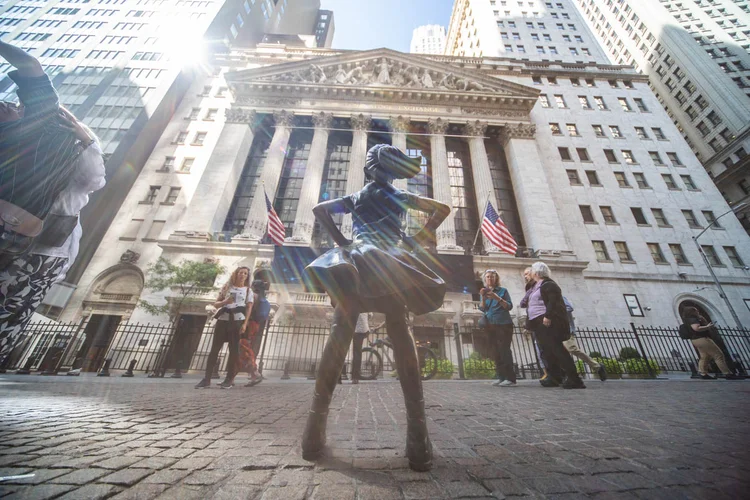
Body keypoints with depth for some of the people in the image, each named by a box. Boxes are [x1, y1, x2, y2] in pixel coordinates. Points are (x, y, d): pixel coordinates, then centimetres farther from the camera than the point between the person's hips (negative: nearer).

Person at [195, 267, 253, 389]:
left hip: (237, 321, -2)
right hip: (223, 320, 2)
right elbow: (216, 304, 12)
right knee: (214, 348, 2)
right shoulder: (227, 287, 12)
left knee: (234, 350, 0)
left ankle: (229, 379, 9)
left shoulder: (248, 291, 7)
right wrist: (224, 302, -11)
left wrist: (244, 324, -11)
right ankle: (207, 379, 9)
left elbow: (249, 309, 1)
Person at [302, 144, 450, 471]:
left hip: (353, 265, 2)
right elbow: (442, 209, 12)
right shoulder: (399, 197, 18)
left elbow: (319, 209, 19)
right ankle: (418, 442, -5)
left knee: (338, 338, 0)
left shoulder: (356, 197, 24)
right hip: (389, 266, -2)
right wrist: (416, 241, 7)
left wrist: (341, 241, 13)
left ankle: (315, 434, 2)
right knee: (402, 339, -3)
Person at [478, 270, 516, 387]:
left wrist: (497, 298, -18)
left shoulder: (503, 290, 4)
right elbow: (482, 309, 4)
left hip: (503, 324, -4)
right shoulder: (484, 292, 13)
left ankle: (510, 378, -9)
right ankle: (501, 377, 6)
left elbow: (509, 306, -5)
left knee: (504, 351, -11)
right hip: (490, 326, 4)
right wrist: (483, 298, -13)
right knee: (496, 352, 3)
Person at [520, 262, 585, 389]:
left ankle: (574, 379, -6)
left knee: (556, 349, -11)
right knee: (546, 351, 9)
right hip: (538, 323, 9)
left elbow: (553, 301, -19)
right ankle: (554, 377, 15)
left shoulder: (548, 284, -7)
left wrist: (548, 316, -25)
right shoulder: (535, 286, 21)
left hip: (547, 322, -9)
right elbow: (525, 303, 24)